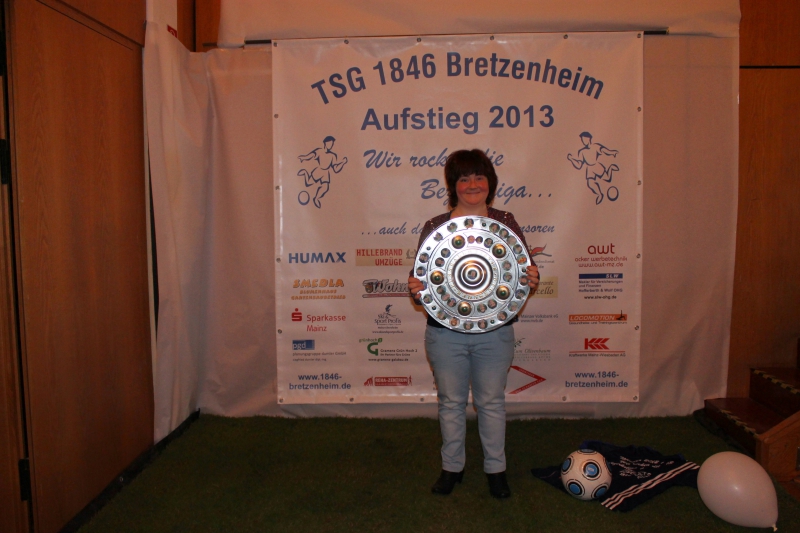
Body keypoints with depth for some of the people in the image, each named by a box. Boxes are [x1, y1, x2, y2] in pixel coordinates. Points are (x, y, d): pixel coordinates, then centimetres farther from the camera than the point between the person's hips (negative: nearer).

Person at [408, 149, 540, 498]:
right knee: (451, 402, 14)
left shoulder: (506, 224, 1)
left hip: (494, 333, 0)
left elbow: (524, 274, 5)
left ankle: (496, 469, 32)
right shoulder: (434, 227, 0)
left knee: (491, 402, 13)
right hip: (445, 333, 0)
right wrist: (416, 290, -19)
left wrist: (531, 282, -17)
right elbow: (423, 280, 3)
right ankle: (452, 467, 33)